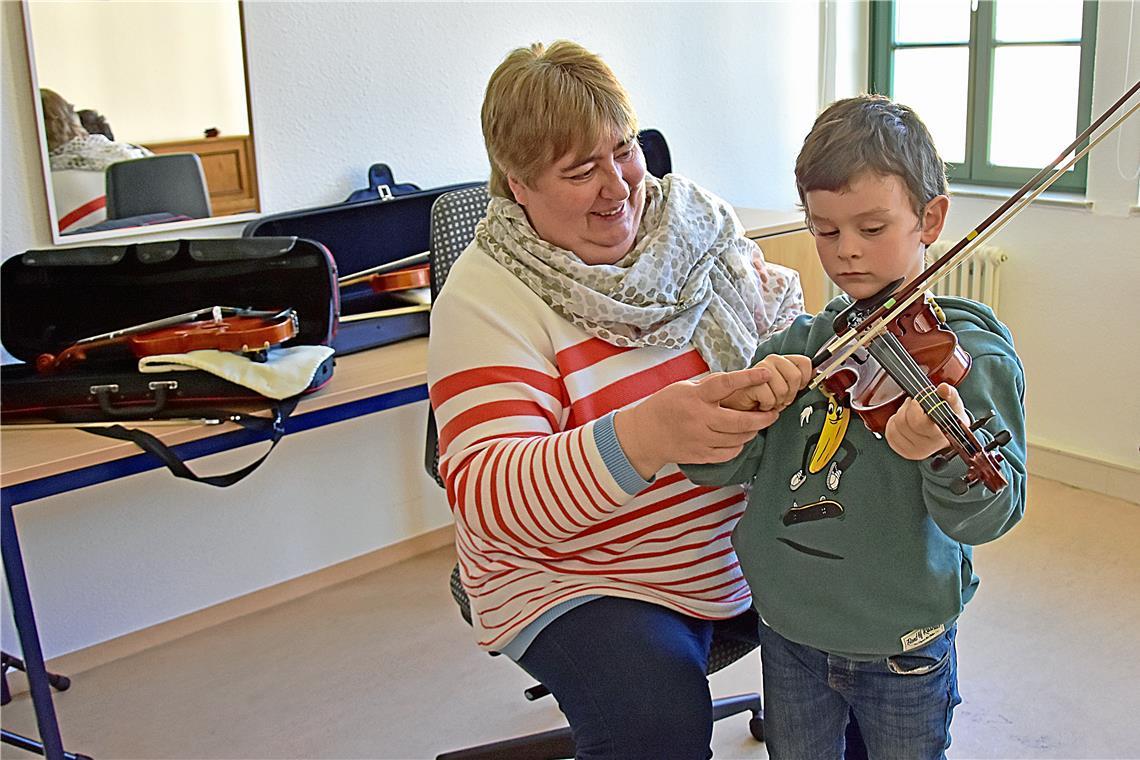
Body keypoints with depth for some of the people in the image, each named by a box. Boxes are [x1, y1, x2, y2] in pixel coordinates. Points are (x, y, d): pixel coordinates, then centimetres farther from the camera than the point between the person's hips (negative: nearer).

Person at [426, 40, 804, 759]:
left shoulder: (697, 223, -1)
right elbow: (487, 496, -27)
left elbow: (782, 312, 15)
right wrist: (646, 437, -43)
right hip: (579, 580, -5)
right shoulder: (486, 298, -17)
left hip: (750, 534, 6)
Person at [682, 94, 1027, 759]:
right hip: (788, 632, 3)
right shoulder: (801, 344, -2)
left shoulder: (969, 351, -13)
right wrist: (745, 401, -27)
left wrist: (950, 455, -43)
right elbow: (710, 466, -7)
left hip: (902, 651, -3)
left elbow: (989, 515, -21)